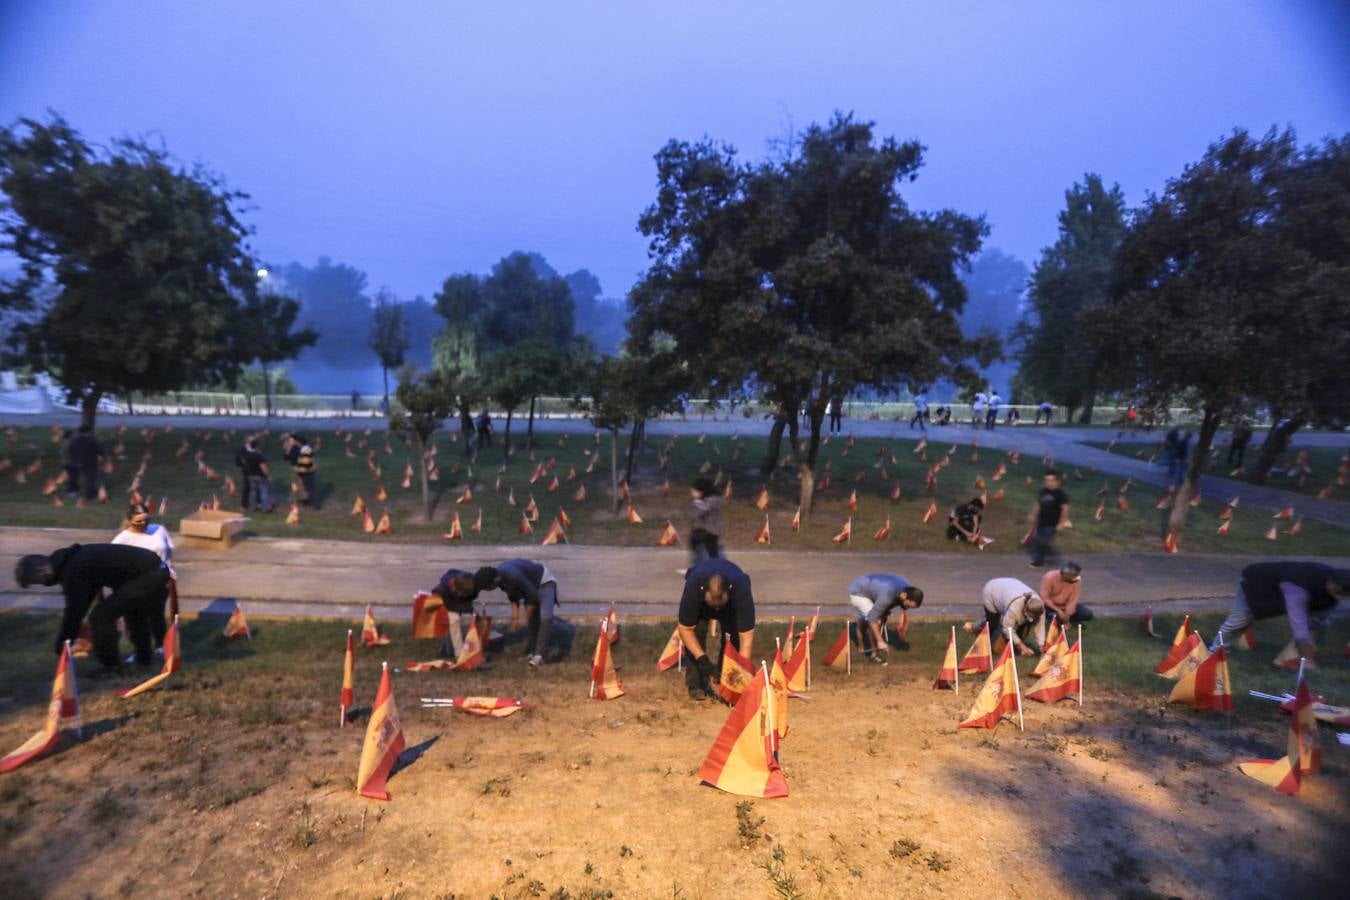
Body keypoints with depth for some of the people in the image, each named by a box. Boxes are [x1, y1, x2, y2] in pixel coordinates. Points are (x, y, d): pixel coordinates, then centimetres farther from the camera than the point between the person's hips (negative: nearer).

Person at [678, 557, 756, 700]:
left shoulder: (742, 590, -43)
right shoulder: (692, 588, -42)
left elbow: (747, 637, -39)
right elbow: (685, 629, -29)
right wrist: (702, 659, -35)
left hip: (732, 604, 0)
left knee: (734, 635, -22)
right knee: (697, 630, -25)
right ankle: (695, 683, -10)